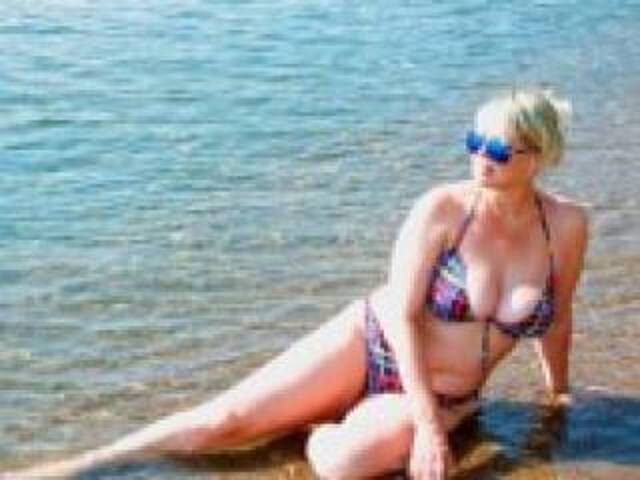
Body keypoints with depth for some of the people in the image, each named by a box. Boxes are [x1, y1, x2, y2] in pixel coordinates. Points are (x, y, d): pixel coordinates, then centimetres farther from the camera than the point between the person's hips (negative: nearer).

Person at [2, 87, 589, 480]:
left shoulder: (567, 225, -11)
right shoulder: (442, 209, -17)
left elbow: (557, 321, 5)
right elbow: (401, 315, -19)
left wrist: (560, 393, 17)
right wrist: (429, 428, -23)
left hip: (446, 397, 1)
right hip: (371, 345, -1)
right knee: (223, 421, -12)